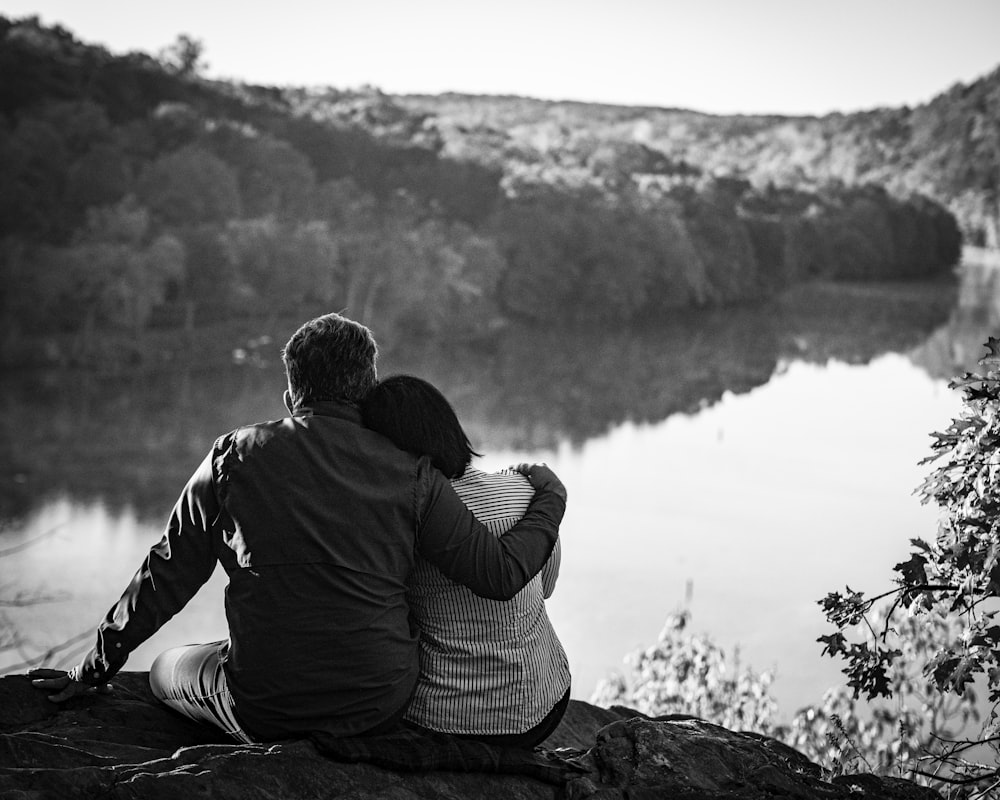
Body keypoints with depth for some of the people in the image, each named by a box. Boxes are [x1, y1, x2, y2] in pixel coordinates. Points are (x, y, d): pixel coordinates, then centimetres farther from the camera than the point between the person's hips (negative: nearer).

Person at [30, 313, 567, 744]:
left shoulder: (236, 457, -5)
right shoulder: (412, 476, -6)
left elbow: (166, 576, 1)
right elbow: (499, 573, -9)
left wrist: (93, 672, 14)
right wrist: (548, 500, 10)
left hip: (264, 711, -2)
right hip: (382, 705, 2)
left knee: (164, 670, 28)